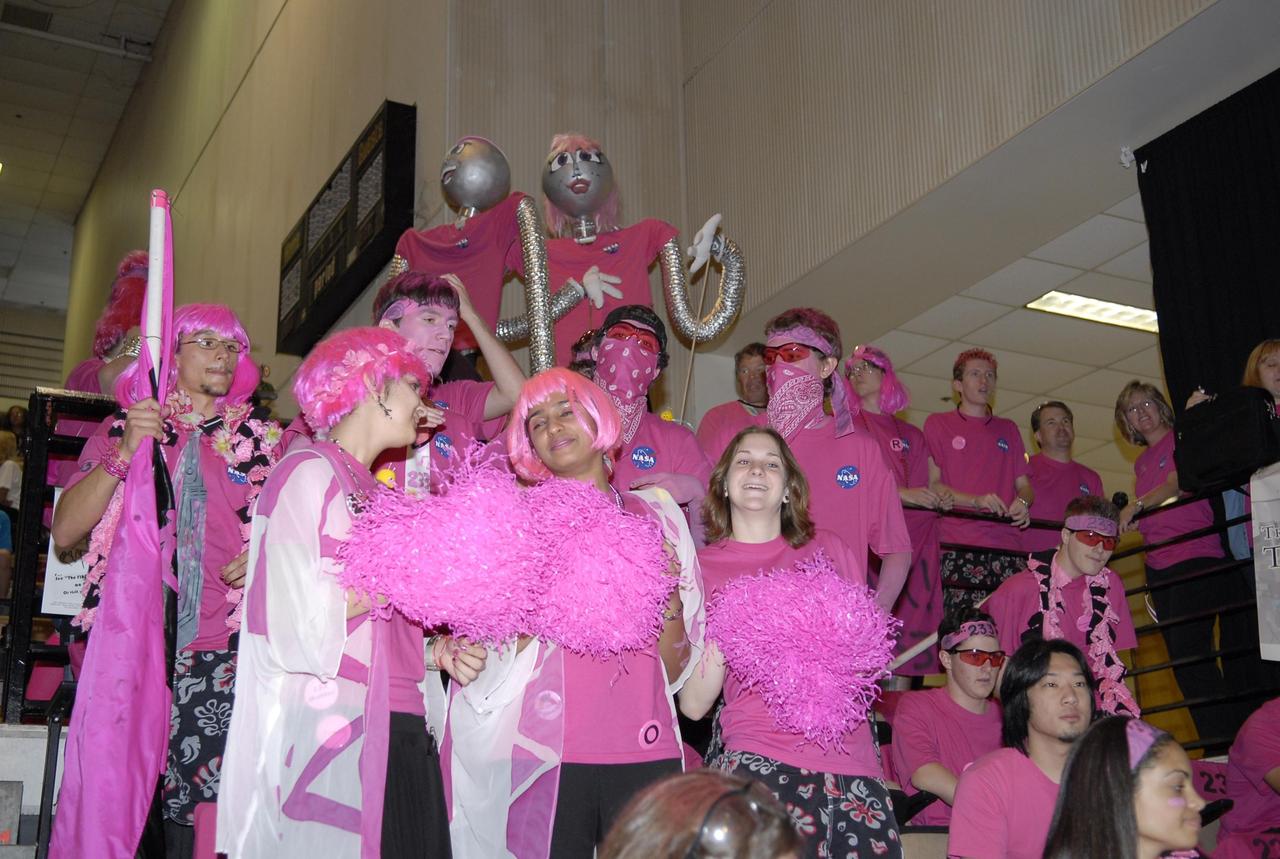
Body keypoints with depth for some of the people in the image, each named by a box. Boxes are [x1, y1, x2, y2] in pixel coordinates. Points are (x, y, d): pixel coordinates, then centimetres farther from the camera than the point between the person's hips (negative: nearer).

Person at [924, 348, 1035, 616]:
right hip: (957, 547, -3)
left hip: (1008, 546, 3)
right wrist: (976, 500, -14)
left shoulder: (1009, 429, 25)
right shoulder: (938, 424, 12)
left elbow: (1024, 485, 21)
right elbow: (932, 484, 2)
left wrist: (1022, 502, -4)